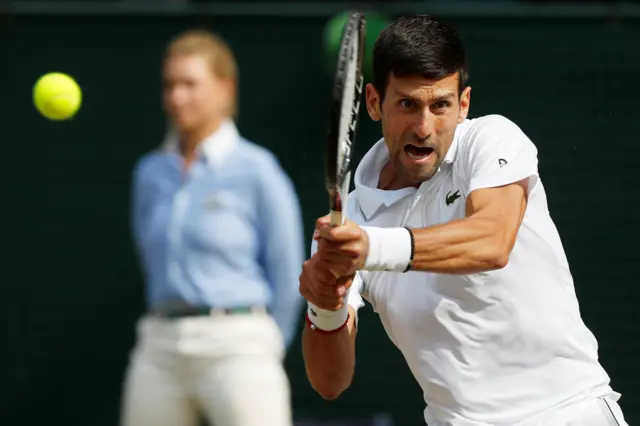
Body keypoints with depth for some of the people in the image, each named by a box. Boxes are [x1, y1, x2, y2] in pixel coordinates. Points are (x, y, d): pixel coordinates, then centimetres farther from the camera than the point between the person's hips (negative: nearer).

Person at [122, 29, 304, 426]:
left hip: (234, 348, -6)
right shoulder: (151, 173, 11)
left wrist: (258, 347, 6)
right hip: (160, 351, 6)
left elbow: (287, 278, -1)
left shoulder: (255, 170, -4)